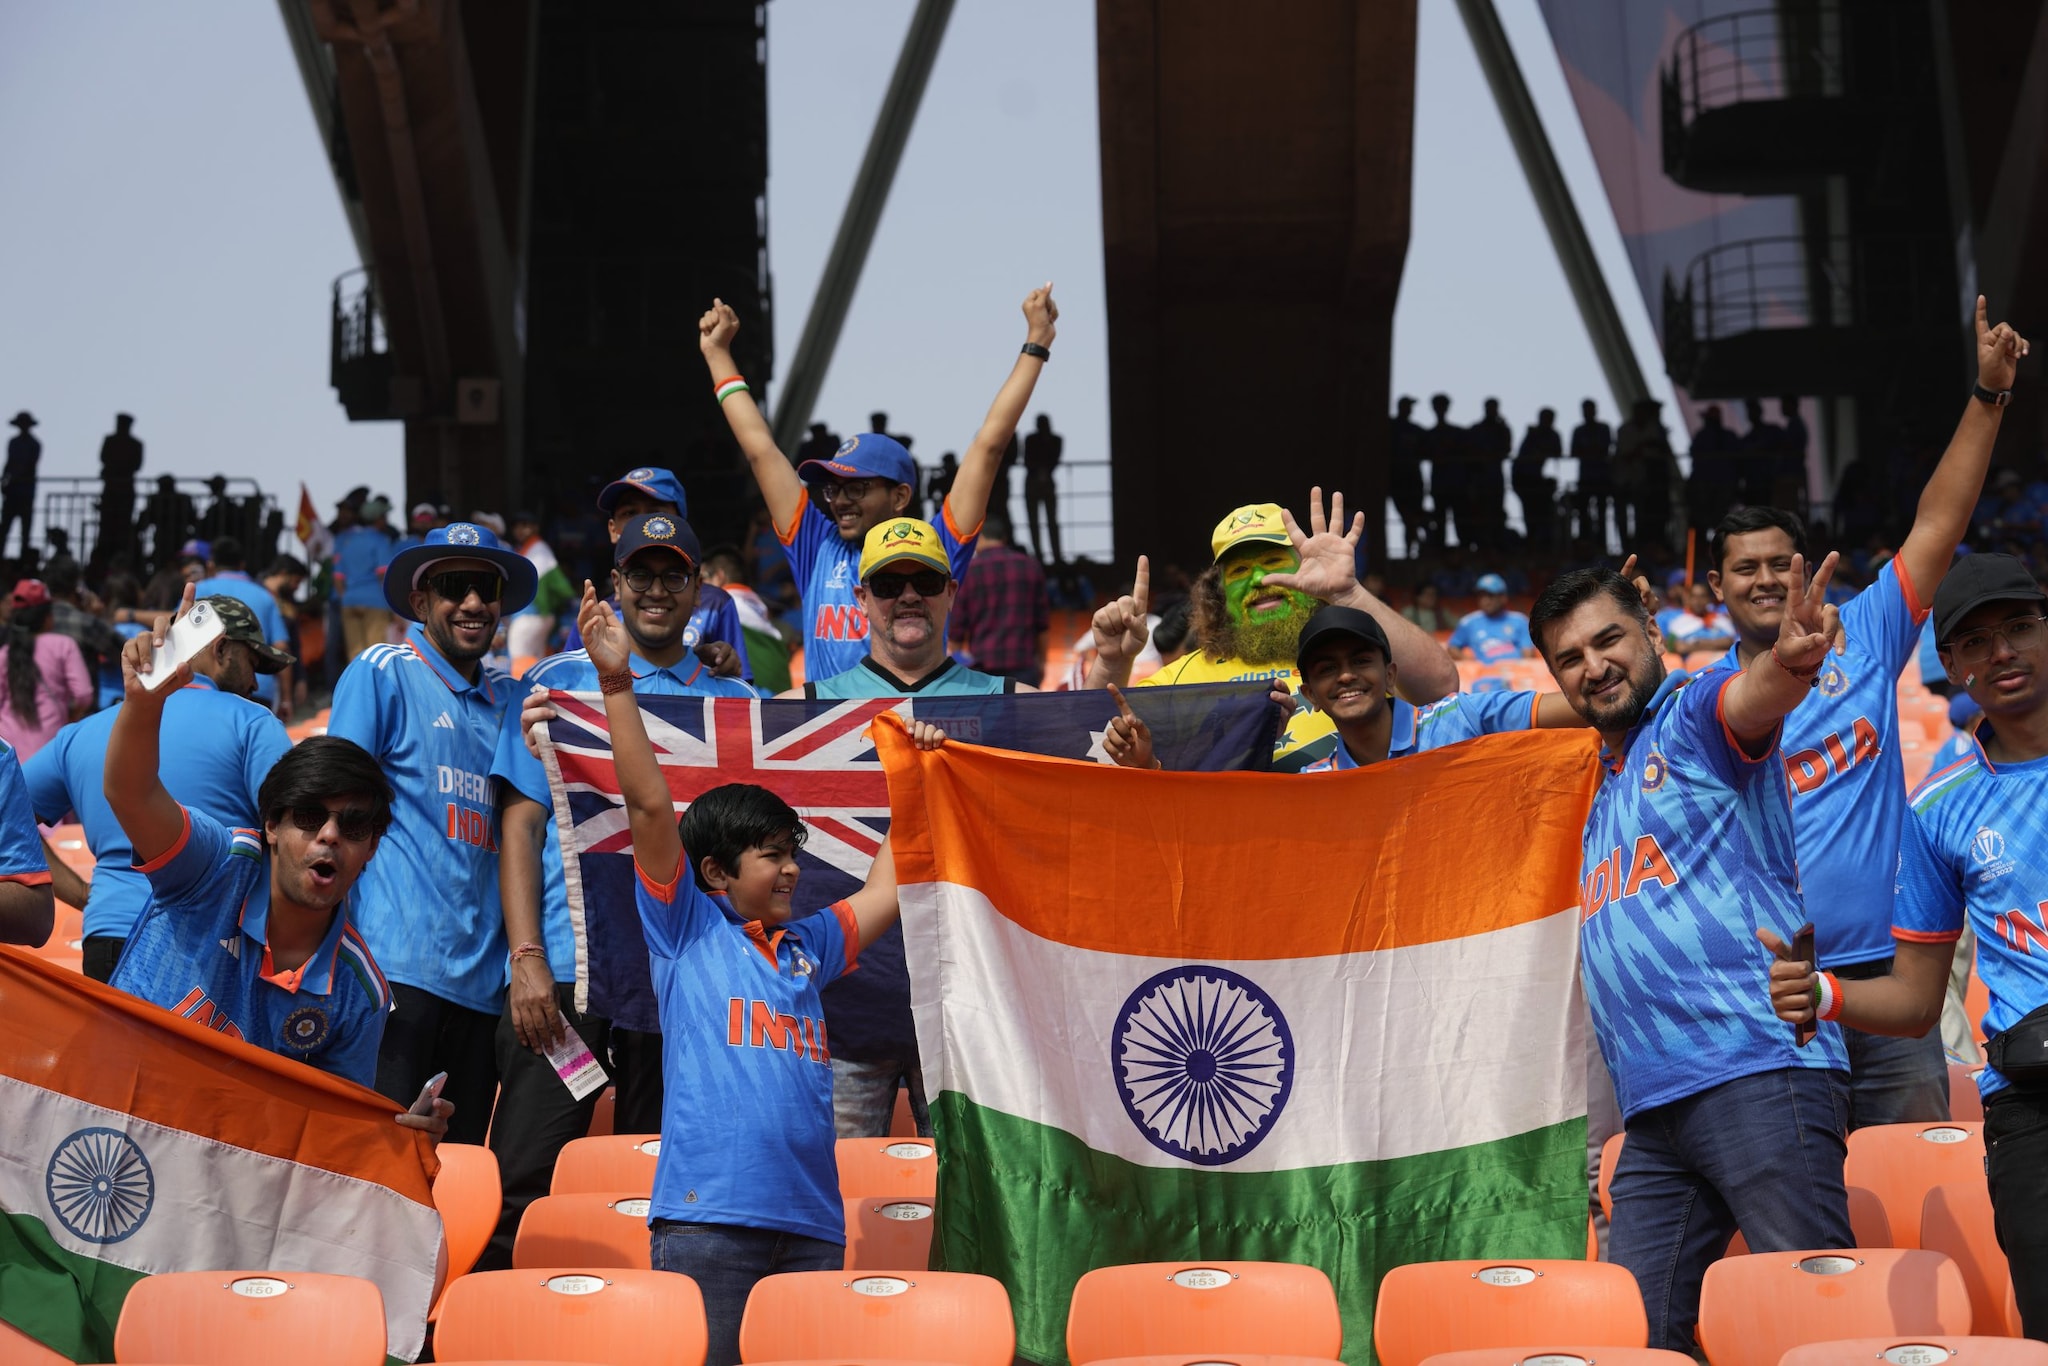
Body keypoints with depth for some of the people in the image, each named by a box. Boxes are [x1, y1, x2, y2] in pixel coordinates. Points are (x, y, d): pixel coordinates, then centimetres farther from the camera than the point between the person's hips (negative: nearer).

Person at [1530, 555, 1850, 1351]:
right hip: (1654, 1110, 8)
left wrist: (1792, 659, -45)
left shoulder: (1695, 719, 2)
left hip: (1759, 1075, -8)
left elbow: (1756, 696, -21)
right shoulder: (1602, 790, 25)